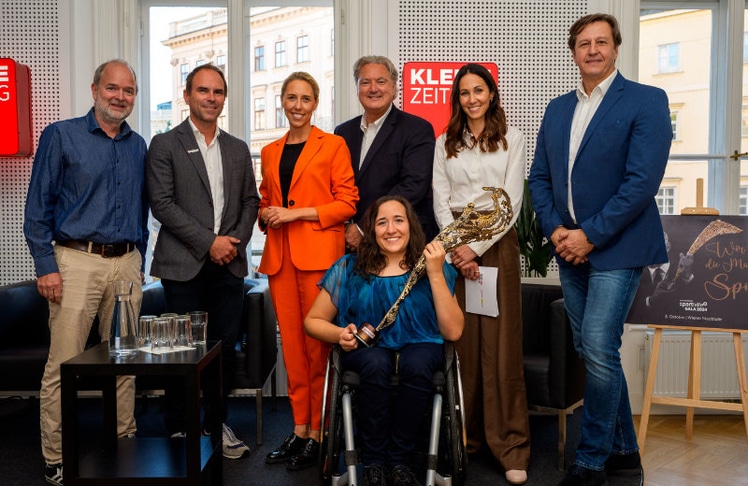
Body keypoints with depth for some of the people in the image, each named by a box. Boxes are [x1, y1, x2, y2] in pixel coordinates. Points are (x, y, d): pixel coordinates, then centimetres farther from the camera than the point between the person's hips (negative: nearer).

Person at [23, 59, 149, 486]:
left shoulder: (138, 146, 13)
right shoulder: (61, 136, 0)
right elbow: (38, 206, -3)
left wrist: (140, 263, 12)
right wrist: (46, 266, -10)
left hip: (127, 263, 4)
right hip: (77, 261, -4)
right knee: (64, 365, -2)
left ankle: (125, 442, 21)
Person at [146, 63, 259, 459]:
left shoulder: (238, 149, 15)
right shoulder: (165, 145, 1)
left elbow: (250, 201, 15)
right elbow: (162, 204, -7)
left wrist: (237, 239, -3)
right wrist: (209, 242, -12)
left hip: (229, 264, 4)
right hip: (184, 264, -4)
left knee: (225, 347, 7)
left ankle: (216, 424, 21)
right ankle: (177, 430, 17)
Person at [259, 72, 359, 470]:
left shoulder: (333, 145, 2)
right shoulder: (270, 152, 18)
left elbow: (347, 202, -4)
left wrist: (296, 213, -11)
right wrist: (266, 214, 1)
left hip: (319, 254, -5)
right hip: (279, 256, 5)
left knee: (317, 343, -4)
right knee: (291, 343, 6)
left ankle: (317, 433, 7)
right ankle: (299, 428, 16)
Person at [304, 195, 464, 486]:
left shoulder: (432, 268, 0)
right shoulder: (350, 268, 0)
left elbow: (453, 332, -10)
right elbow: (313, 321, 7)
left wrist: (436, 274, -16)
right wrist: (340, 335, -15)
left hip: (418, 346, 0)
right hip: (366, 348, 0)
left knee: (417, 364, -34)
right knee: (376, 363, -34)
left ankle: (399, 461, -17)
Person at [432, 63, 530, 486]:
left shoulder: (512, 139, 6)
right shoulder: (445, 144, 13)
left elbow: (511, 202, -2)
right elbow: (441, 201, 6)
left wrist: (476, 246, -12)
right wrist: (456, 248, -8)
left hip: (496, 243, -2)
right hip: (454, 245, 2)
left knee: (500, 344, -5)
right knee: (459, 343, 1)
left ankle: (511, 448, 2)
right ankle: (462, 436, 13)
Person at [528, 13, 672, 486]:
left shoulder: (646, 101, -6)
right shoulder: (557, 109, 13)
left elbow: (643, 180, -15)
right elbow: (540, 177, 11)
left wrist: (590, 234, -17)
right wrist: (556, 229, -4)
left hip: (615, 247, -6)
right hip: (570, 249, 6)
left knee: (599, 351, -11)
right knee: (593, 353, 12)